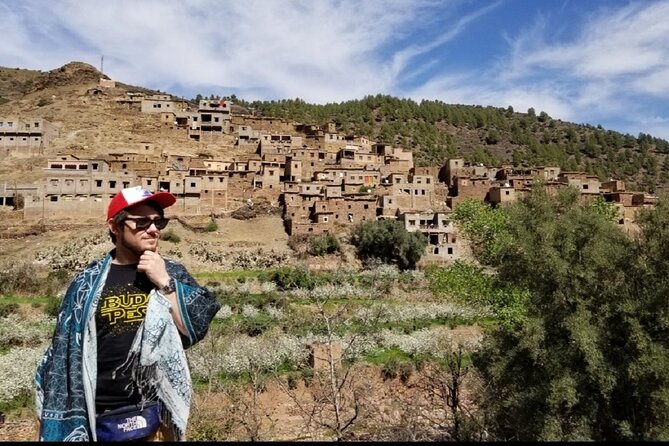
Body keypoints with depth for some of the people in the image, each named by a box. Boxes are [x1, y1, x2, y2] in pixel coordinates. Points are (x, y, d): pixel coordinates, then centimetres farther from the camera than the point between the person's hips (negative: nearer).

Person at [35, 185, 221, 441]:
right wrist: (60, 424, 3)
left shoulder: (172, 273, 0)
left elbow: (195, 330, -9)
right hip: (101, 418, 0)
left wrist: (164, 283, -16)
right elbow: (64, 353, 3)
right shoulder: (88, 283, -1)